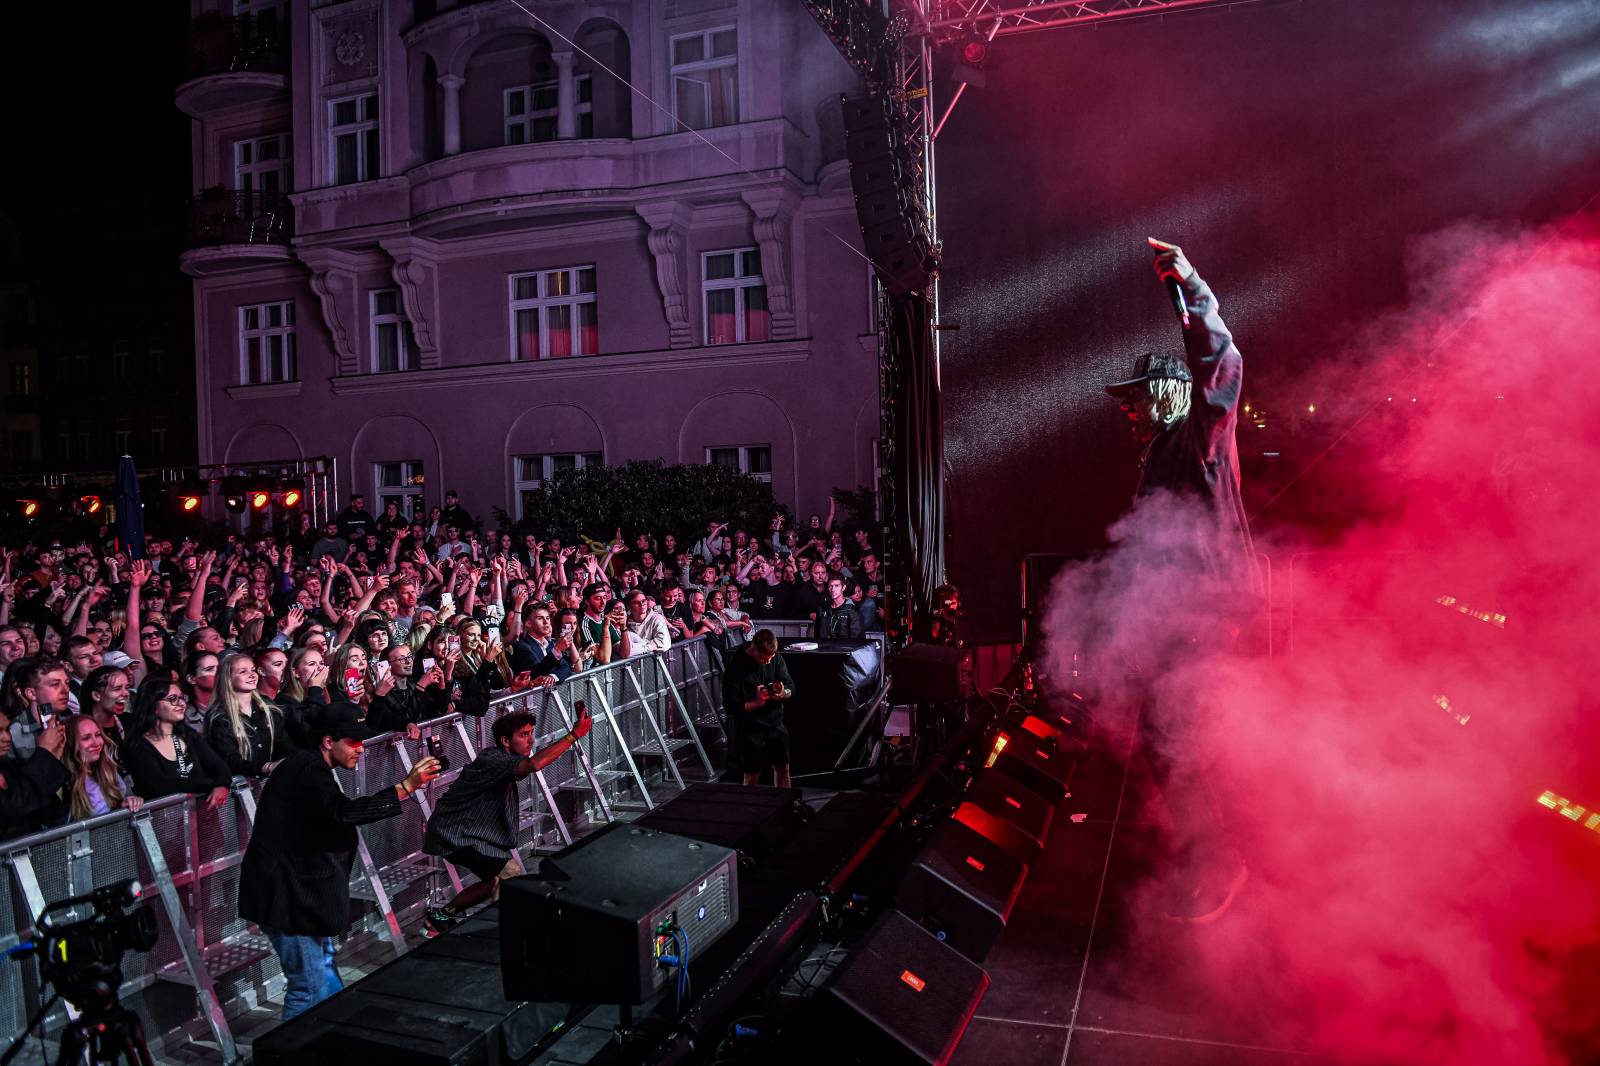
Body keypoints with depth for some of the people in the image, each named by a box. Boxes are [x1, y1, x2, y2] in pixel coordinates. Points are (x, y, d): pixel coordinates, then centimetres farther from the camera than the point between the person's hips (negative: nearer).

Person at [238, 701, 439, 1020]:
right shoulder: (308, 771, -21)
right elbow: (343, 812, -38)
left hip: (301, 890, 11)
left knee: (327, 977, 19)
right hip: (286, 895, -11)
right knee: (310, 988, -4)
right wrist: (406, 787, -42)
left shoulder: (309, 768, 12)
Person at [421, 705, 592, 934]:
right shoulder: (493, 760, -28)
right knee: (510, 874, -16)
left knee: (497, 880, 18)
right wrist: (574, 735, -44)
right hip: (454, 834, -11)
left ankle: (441, 915, 29)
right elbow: (534, 764, -43)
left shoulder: (506, 758, 8)